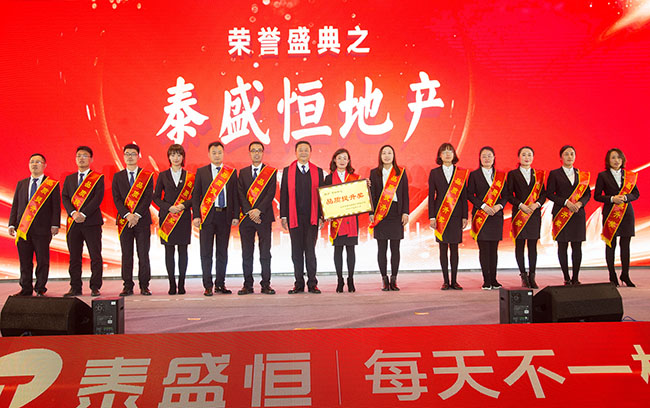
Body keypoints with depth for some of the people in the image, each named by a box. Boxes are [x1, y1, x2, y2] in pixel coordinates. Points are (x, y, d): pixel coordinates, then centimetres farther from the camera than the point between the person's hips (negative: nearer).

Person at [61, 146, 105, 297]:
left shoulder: (98, 178, 5)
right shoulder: (69, 178, 17)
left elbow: (98, 198, -7)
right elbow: (64, 198, 7)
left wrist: (83, 214, -15)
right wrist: (73, 213, -11)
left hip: (92, 221, -3)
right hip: (73, 222, 4)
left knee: (95, 256, -3)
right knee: (74, 257, 4)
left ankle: (95, 287, 3)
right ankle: (75, 288, 10)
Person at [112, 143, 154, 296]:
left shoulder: (147, 176, 6)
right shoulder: (118, 176, 11)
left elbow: (148, 197, -3)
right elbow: (116, 198, 2)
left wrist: (137, 215, -13)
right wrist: (127, 215, -13)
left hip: (142, 219, -1)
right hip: (124, 220, 2)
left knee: (143, 255, -1)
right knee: (126, 255, 3)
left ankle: (144, 286, 5)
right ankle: (128, 286, 7)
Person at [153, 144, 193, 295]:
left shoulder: (189, 176, 7)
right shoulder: (163, 176, 8)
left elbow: (194, 197, 4)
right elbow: (156, 197, 5)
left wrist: (184, 205, -13)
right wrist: (168, 207, -10)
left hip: (184, 217, 0)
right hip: (167, 217, 0)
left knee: (183, 250, 0)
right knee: (169, 250, 1)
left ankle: (181, 284, 6)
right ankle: (172, 284, 6)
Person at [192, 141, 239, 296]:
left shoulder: (232, 172, 8)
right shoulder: (201, 172, 5)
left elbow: (235, 195, 8)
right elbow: (196, 195, 3)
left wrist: (235, 215, 0)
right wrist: (196, 216, -6)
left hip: (225, 215, 2)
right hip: (208, 215, -1)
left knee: (222, 252, 8)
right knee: (206, 252, 0)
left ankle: (220, 284, 17)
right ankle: (208, 286, 7)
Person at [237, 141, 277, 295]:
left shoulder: (271, 172, 5)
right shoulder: (243, 172, 13)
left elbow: (271, 193, -5)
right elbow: (241, 194, 4)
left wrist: (258, 210, -15)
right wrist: (249, 211, -10)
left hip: (264, 216, -2)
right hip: (246, 217, 2)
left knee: (265, 252, 0)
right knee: (246, 253, 3)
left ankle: (266, 284, 5)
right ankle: (248, 285, 9)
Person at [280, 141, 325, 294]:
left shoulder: (317, 171, 8)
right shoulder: (287, 171, 7)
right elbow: (283, 194, 6)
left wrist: (322, 216, 0)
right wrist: (283, 216, 0)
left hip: (312, 217, 0)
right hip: (294, 217, 0)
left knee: (310, 250, 1)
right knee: (297, 251, 5)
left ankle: (312, 283, 7)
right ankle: (299, 284, 12)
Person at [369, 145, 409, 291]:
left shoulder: (401, 172, 8)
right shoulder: (374, 173, 7)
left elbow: (405, 194, 6)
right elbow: (372, 194, 5)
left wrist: (405, 212, -2)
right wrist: (371, 213, -3)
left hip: (396, 213, 0)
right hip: (380, 214, 0)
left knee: (395, 247, 2)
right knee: (382, 248, 1)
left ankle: (394, 279, 10)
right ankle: (384, 279, 8)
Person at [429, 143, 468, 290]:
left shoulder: (461, 173, 6)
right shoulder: (434, 172, 4)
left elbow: (464, 195, 6)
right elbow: (431, 195, 3)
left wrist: (465, 216, 0)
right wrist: (431, 216, -4)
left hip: (456, 214, 1)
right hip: (440, 215, 0)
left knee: (454, 248, 4)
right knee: (443, 248, 1)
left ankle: (454, 281, 11)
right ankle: (446, 281, 8)